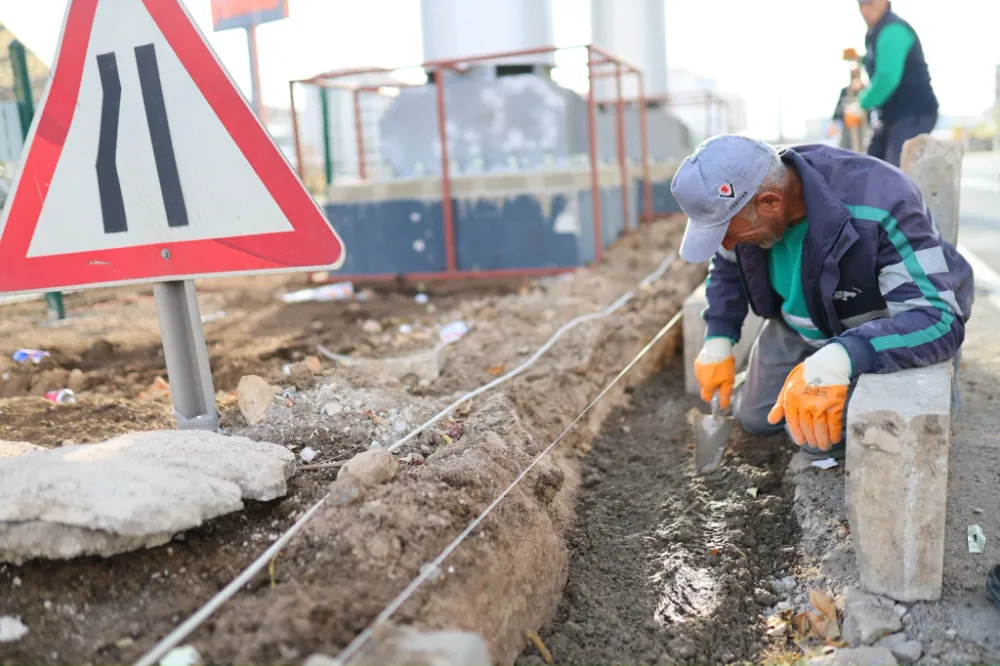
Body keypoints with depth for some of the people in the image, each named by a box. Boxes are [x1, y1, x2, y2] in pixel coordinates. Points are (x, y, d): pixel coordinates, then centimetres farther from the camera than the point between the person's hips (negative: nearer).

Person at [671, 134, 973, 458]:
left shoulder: (879, 208, -40)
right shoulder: (744, 201, -20)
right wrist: (718, 341, -8)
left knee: (819, 435, -23)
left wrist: (839, 359, -58)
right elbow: (727, 266, 3)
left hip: (880, 337, -5)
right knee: (755, 418, 10)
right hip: (797, 328, 6)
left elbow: (941, 318, -42)